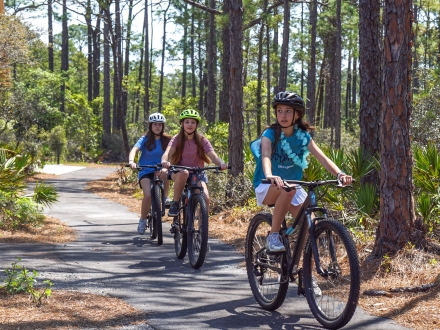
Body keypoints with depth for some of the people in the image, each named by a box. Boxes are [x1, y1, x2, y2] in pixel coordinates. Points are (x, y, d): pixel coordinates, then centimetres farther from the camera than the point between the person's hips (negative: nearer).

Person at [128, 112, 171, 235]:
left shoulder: (166, 140, 5)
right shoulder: (145, 139, -2)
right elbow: (134, 149, -17)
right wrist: (131, 161, -37)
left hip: (159, 169, 1)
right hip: (146, 171, -1)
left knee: (165, 173, -36)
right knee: (148, 195, -23)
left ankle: (164, 198, -11)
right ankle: (143, 220, 1)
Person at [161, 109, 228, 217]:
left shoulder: (201, 140, -2)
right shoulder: (177, 139, -5)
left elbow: (213, 156, -15)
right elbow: (168, 152, -23)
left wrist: (222, 163, -38)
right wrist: (164, 161, -48)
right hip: (178, 172, -1)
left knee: (205, 198, -23)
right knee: (184, 173, -38)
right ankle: (175, 204, -22)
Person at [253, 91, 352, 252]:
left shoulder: (303, 136, -4)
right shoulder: (270, 134, -15)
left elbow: (322, 157, -15)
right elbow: (266, 156, -34)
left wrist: (339, 173, -35)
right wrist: (269, 176, -56)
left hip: (293, 185, 4)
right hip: (267, 187, -4)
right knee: (288, 189, -37)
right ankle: (273, 236, -24)